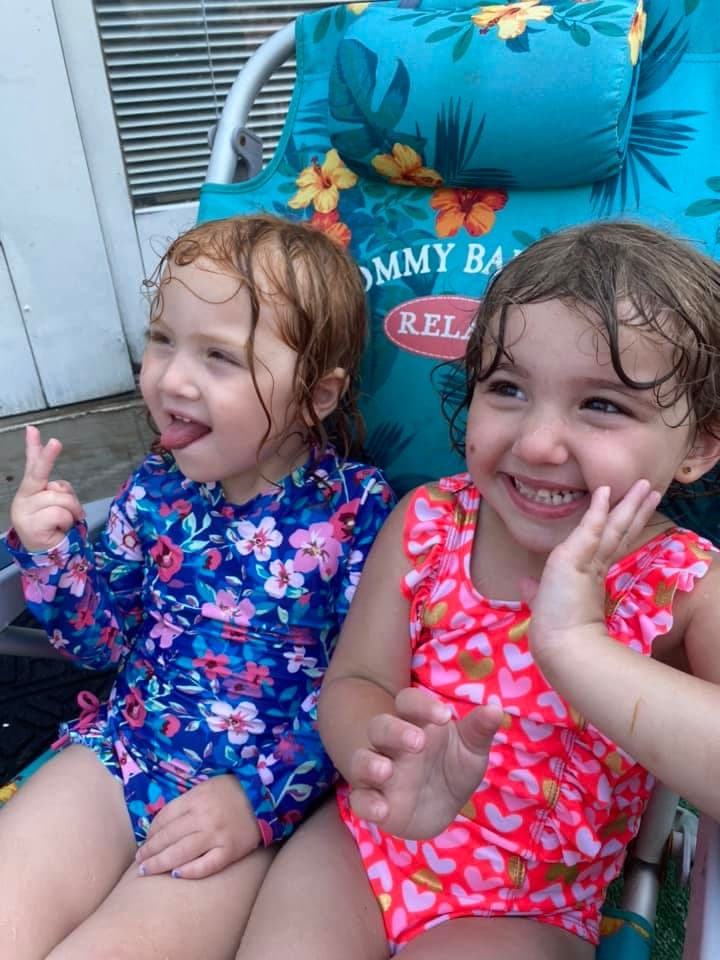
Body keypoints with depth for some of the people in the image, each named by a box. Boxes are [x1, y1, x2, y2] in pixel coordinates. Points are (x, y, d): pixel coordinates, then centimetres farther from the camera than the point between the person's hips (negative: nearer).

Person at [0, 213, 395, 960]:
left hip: (260, 789, -3)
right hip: (123, 751, 4)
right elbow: (105, 642, 8)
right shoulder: (155, 489, -2)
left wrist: (261, 796, -17)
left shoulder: (356, 507, -15)